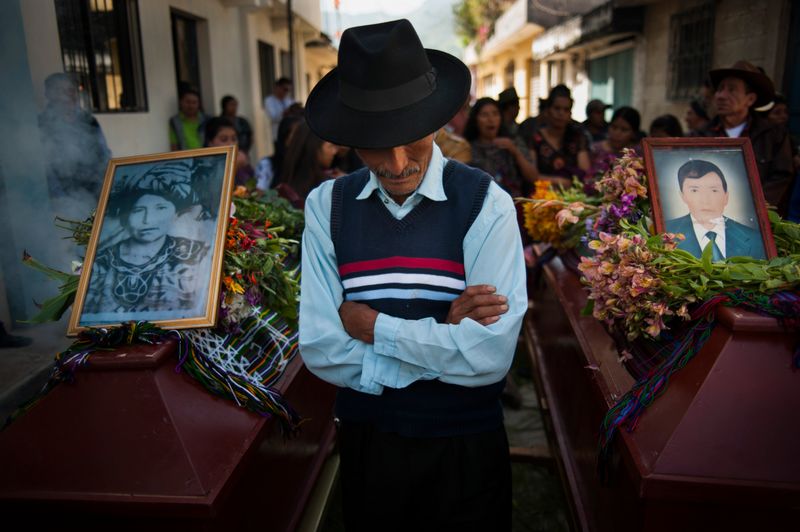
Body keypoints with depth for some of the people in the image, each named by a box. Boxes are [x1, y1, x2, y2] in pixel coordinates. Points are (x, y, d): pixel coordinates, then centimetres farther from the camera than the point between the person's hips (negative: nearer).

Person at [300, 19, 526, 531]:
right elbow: (320, 349, -14)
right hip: (367, 436, 2)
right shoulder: (327, 206, -9)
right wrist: (444, 333, -19)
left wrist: (374, 325, -17)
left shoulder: (486, 204, -16)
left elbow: (491, 354, -22)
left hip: (466, 446, -1)